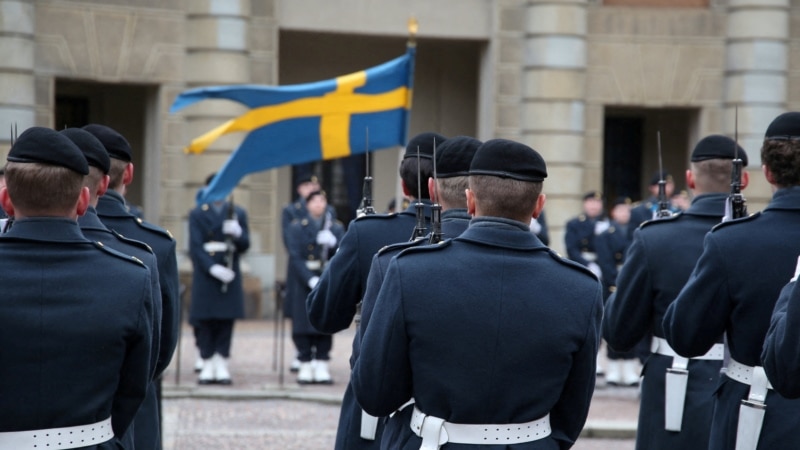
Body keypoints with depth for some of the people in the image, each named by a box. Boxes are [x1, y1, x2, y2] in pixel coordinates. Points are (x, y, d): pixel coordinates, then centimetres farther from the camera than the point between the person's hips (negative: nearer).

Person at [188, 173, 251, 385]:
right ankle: (208, 366, 5)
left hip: (230, 274, 2)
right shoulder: (197, 214, 5)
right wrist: (212, 268, -17)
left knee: (226, 320, 1)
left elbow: (245, 245, 6)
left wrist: (237, 233, -16)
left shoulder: (238, 213, 11)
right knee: (205, 320, -2)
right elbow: (195, 247, -4)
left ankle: (221, 365, 5)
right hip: (205, 274, -2)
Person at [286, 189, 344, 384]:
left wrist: (333, 243, -21)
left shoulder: (336, 228, 11)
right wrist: (311, 280, -17)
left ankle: (321, 366, 6)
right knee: (303, 325, -2)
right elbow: (295, 256, -5)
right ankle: (305, 366, 5)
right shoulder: (297, 227, 5)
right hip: (303, 285, -2)